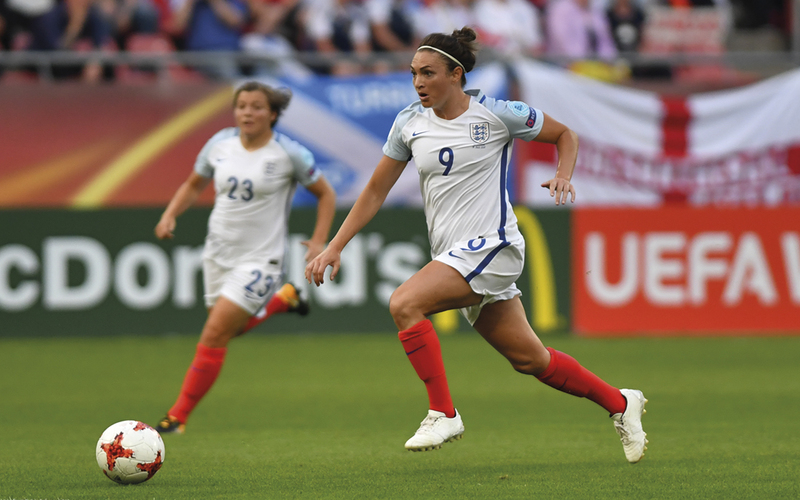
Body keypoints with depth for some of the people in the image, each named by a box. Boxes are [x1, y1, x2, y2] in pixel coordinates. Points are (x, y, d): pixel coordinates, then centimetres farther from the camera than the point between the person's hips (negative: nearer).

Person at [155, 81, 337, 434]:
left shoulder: (288, 154, -11)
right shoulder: (220, 144, -1)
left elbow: (325, 194, 1)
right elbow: (193, 185, 14)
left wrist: (319, 241, -9)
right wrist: (170, 215, -3)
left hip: (259, 259, -6)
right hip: (218, 252, 6)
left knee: (214, 335, -13)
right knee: (229, 329, 20)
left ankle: (178, 417, -5)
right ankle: (282, 299, 46)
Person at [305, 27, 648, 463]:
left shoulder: (496, 114, -8)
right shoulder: (409, 123, 6)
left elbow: (564, 135, 6)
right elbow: (376, 191, 12)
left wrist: (563, 176, -13)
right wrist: (335, 247, 5)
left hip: (491, 245, -6)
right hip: (452, 254, 6)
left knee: (404, 304, -25)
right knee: (529, 359, 11)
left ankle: (443, 414, -15)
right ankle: (619, 403, 30)